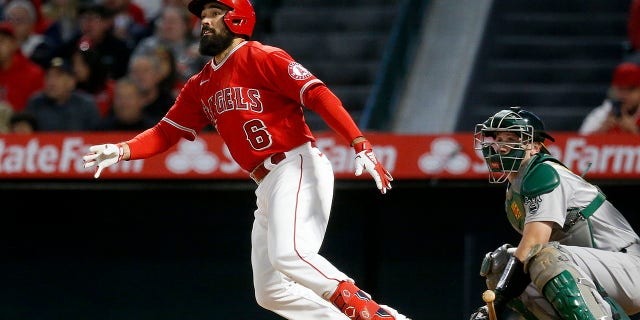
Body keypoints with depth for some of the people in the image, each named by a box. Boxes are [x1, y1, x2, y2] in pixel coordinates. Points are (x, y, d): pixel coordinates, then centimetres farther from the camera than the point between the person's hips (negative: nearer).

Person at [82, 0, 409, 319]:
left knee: (288, 255, -30)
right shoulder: (200, 87, 19)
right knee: (270, 292, 3)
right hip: (267, 186, 9)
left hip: (298, 167, -9)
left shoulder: (262, 58, -4)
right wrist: (120, 151, -3)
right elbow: (164, 133, 17)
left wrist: (361, 146, -24)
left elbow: (319, 95, -13)